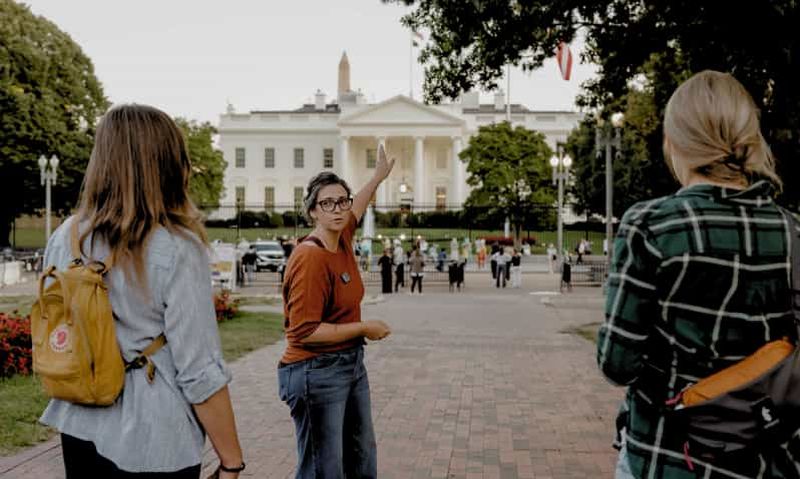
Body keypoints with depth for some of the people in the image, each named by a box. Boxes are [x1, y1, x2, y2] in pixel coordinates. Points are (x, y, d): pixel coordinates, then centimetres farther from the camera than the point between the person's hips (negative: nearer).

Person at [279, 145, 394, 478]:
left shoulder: (342, 241, 2)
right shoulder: (310, 258, -22)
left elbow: (356, 209, 26)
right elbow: (304, 332, -24)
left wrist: (378, 177, 39)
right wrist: (364, 328, -16)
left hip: (352, 364, 9)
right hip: (316, 372, -9)